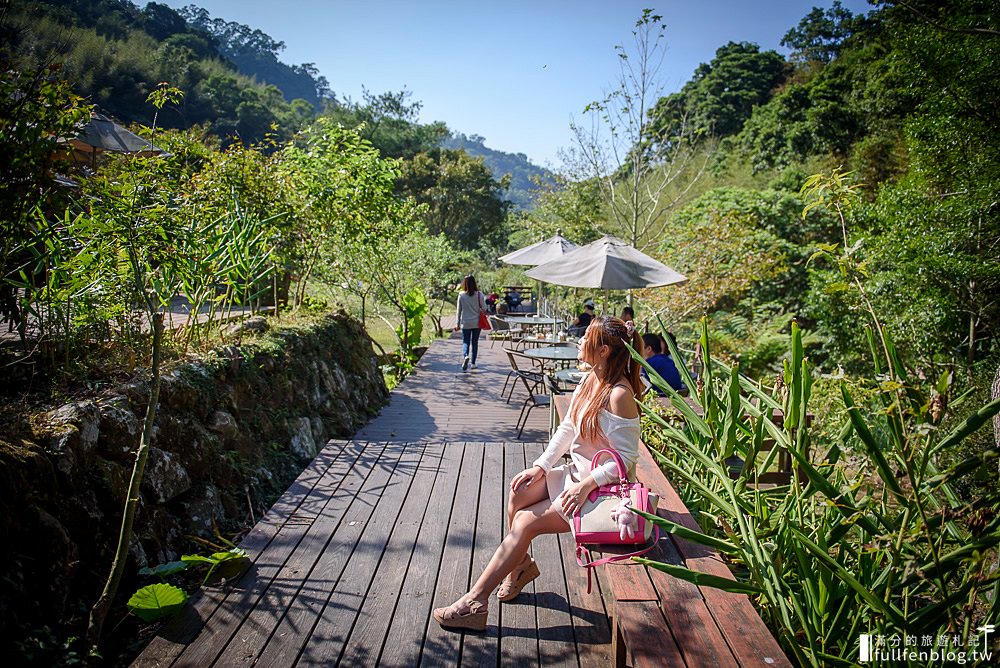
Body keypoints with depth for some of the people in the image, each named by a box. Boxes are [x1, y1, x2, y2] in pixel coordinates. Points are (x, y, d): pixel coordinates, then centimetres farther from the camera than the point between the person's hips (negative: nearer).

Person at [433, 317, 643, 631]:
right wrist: (540, 467, -1)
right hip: (576, 474, 8)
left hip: (603, 489, -8)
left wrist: (586, 485, -28)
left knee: (525, 522, -15)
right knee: (519, 492, -11)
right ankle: (521, 564, 12)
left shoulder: (619, 393, -23)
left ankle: (474, 602, -8)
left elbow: (626, 458, -22)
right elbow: (566, 429, 8)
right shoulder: (590, 381, 3)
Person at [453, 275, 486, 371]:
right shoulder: (479, 294, -8)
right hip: (477, 323, 1)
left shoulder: (461, 295, -6)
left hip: (465, 323, -1)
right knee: (475, 342, 12)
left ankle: (466, 356, -22)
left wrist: (458, 323, 6)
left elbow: (459, 310, -1)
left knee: (465, 342, 7)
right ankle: (473, 363, 16)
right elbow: (484, 308, -6)